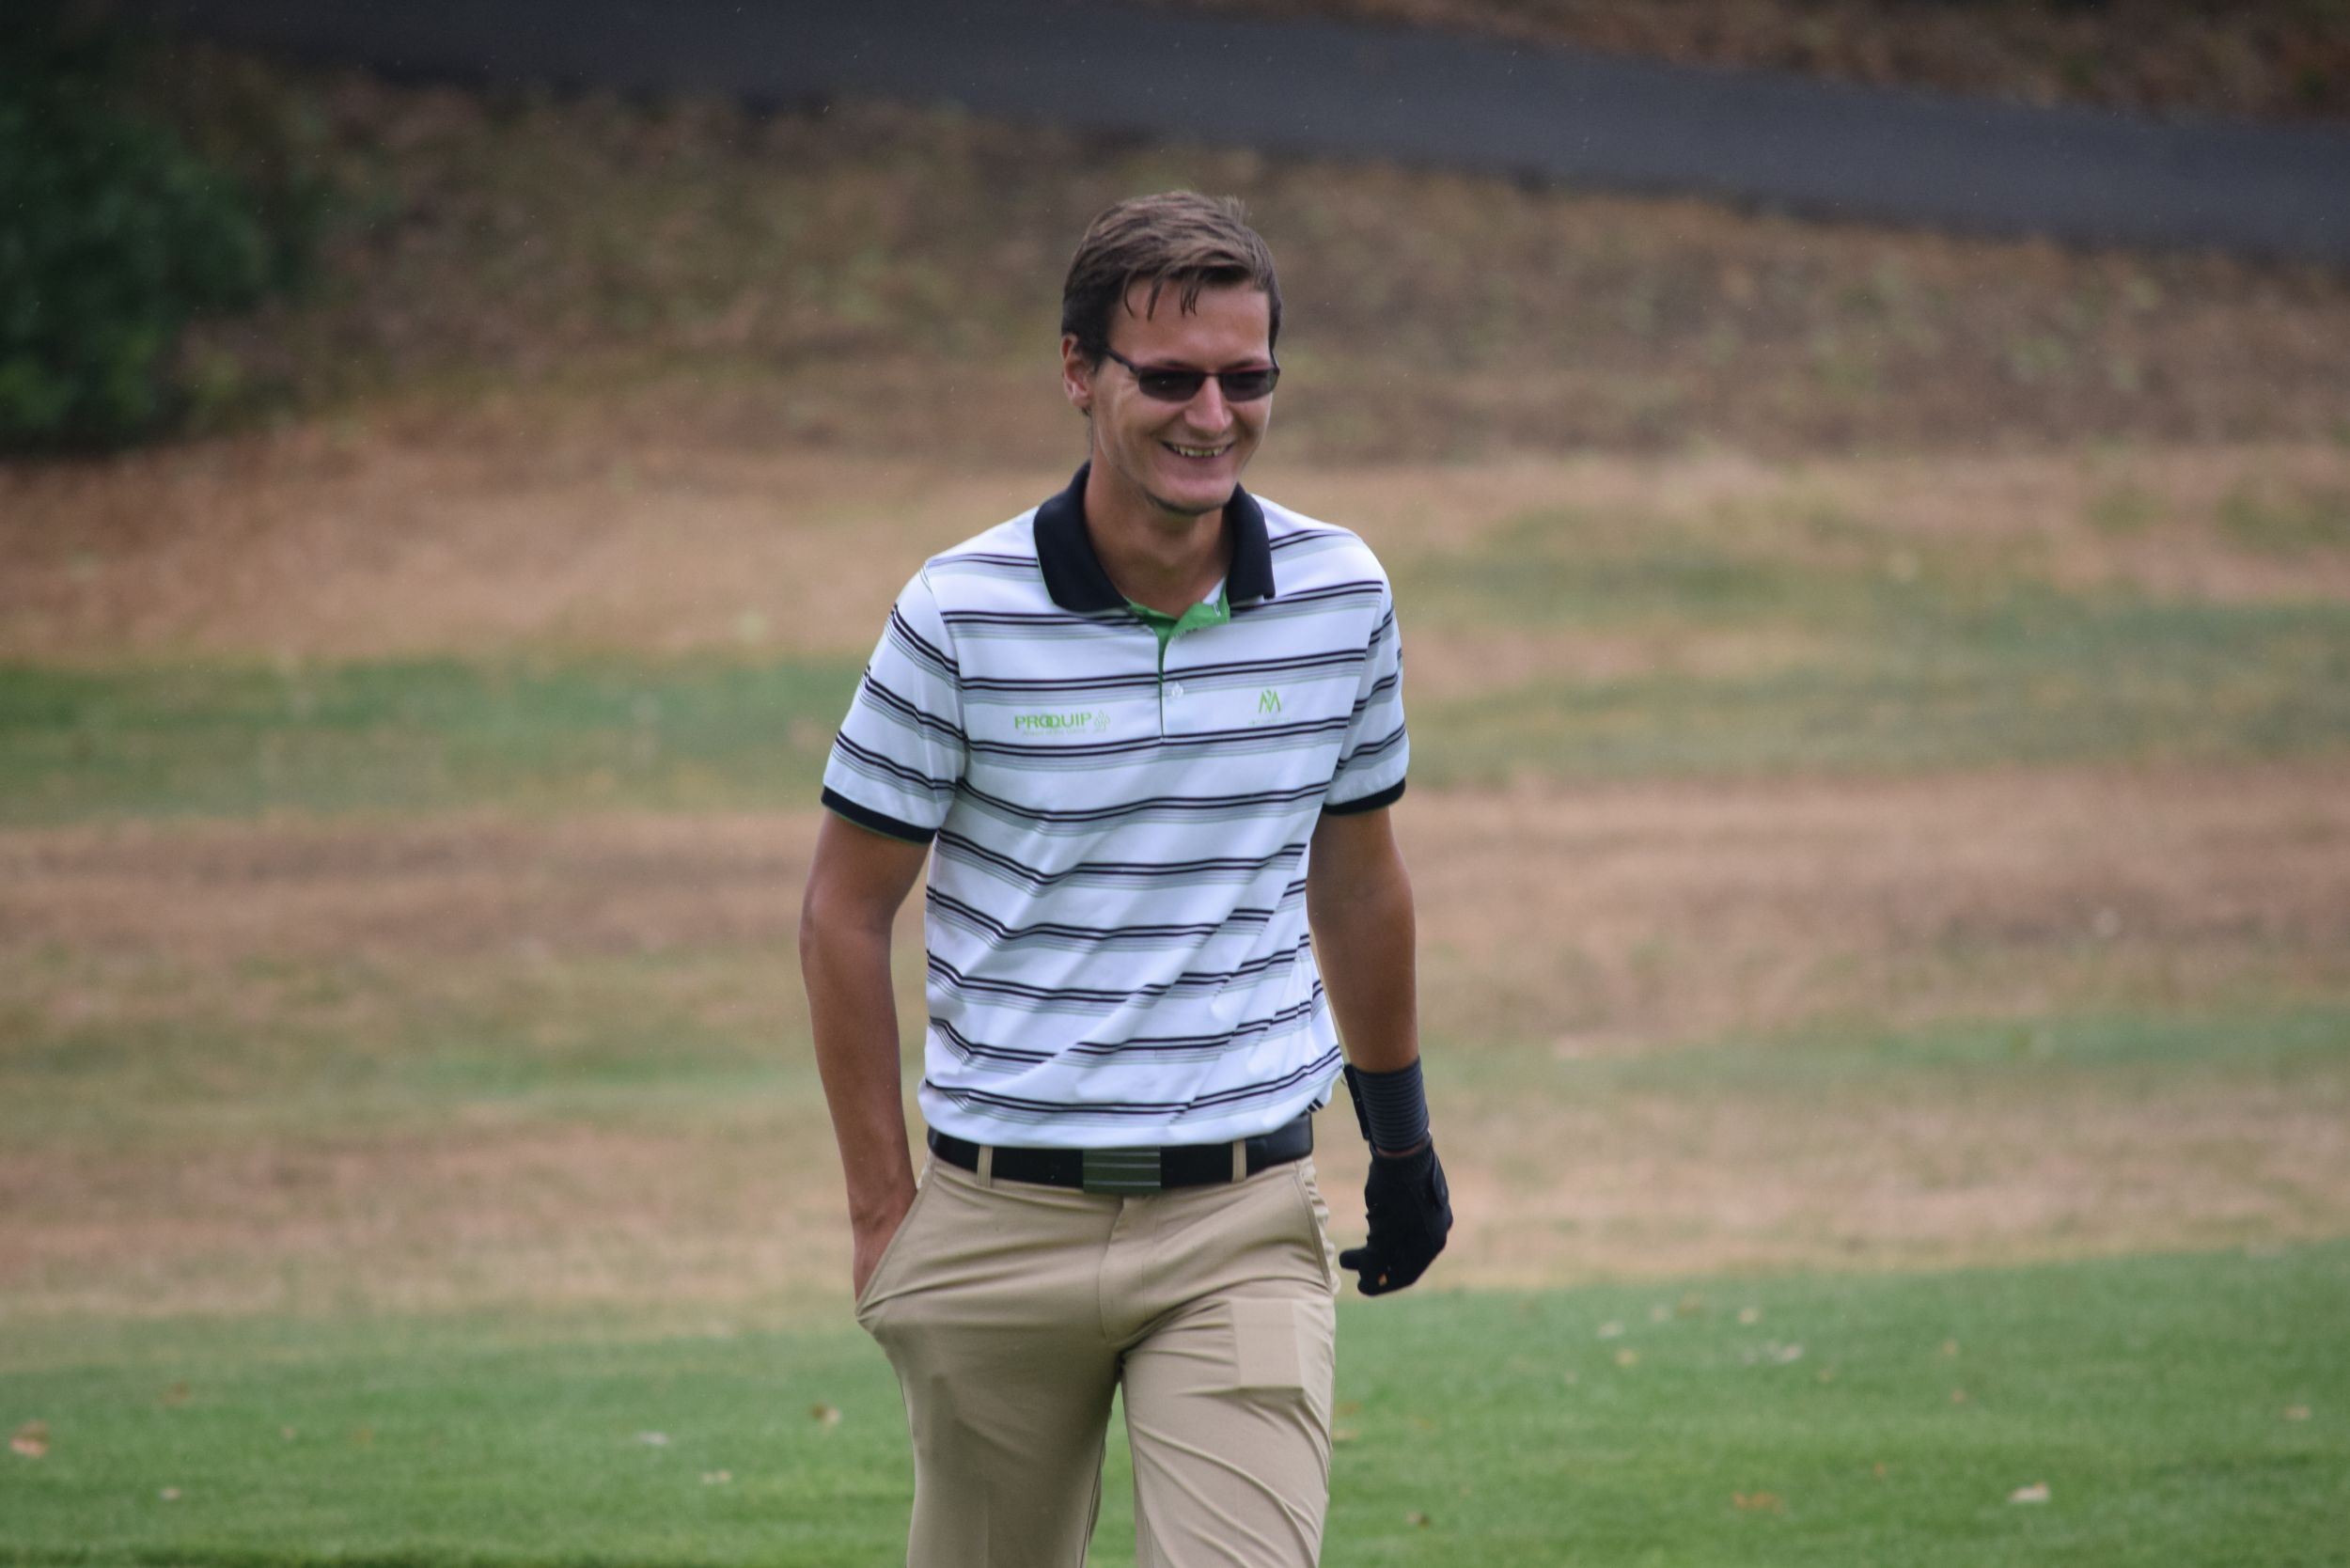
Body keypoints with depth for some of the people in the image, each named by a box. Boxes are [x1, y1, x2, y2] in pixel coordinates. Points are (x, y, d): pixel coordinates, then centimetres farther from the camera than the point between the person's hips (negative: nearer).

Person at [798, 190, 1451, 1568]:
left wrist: (1401, 1137, 24)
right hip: (1003, 1219, -1)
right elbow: (847, 911, 0)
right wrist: (881, 1206, -1)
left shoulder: (1341, 596, 1)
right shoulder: (961, 618, -8)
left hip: (1244, 1217, 1)